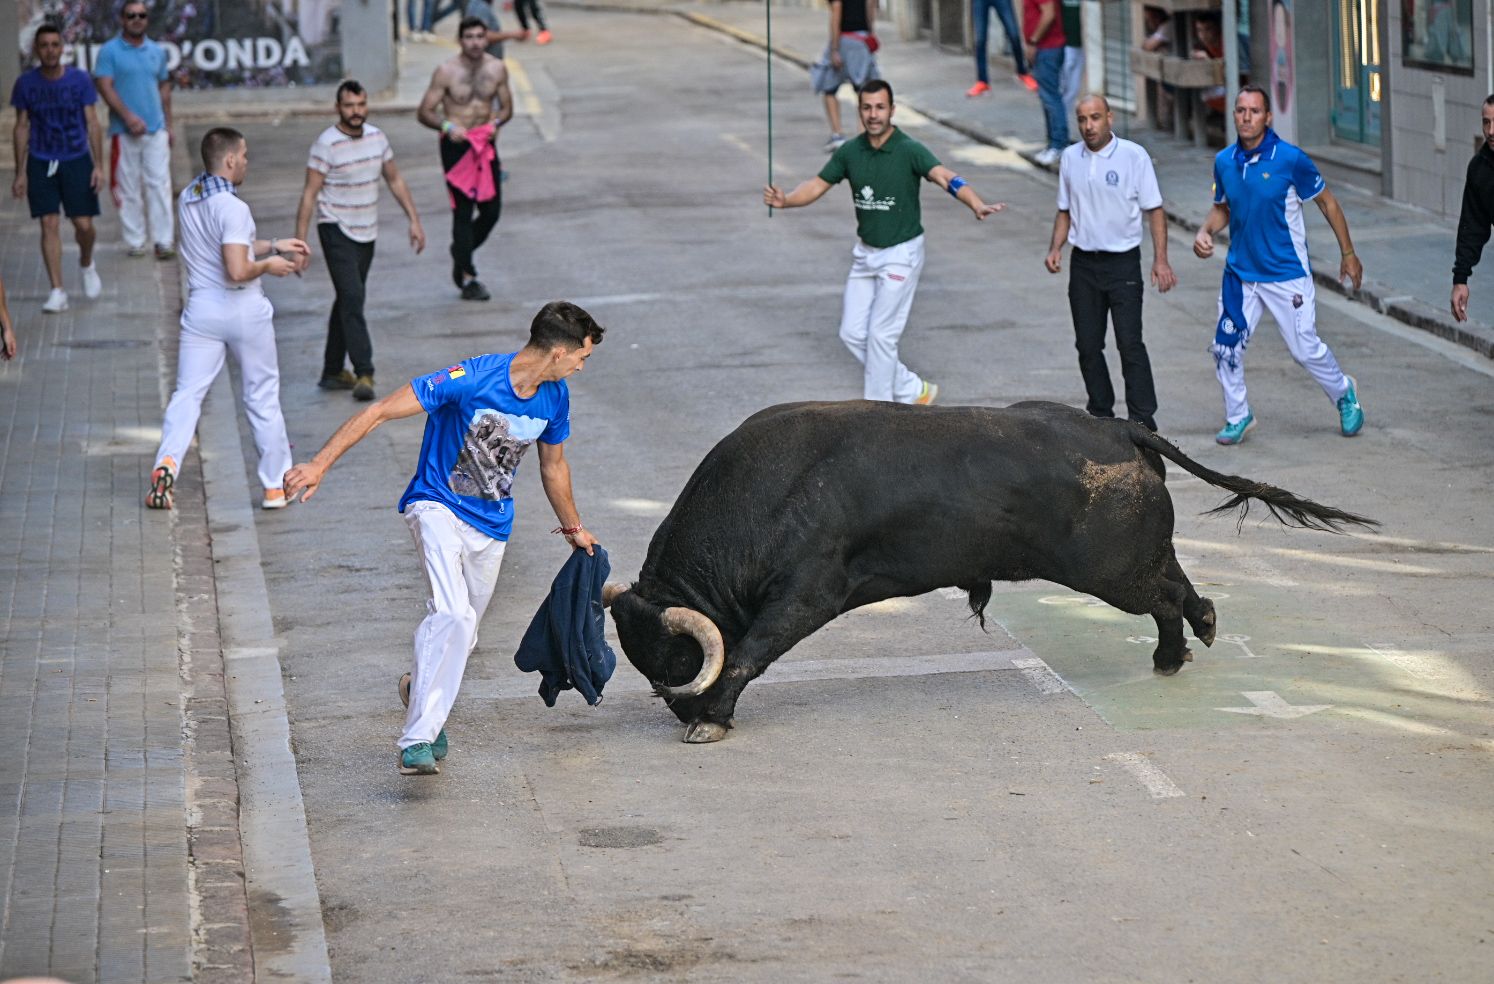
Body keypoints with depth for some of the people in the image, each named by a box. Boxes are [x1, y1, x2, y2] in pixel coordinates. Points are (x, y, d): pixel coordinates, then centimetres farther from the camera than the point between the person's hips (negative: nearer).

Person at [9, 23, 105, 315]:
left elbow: (92, 124, 0)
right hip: (40, 164, 0)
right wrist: (20, 173, 3)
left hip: (77, 161, 0)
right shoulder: (26, 83, -1)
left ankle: (86, 264, 32)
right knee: (49, 224, -5)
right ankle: (57, 292, -1)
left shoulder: (80, 80, -4)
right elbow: (22, 128, 5)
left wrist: (98, 165, -6)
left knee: (84, 224, -2)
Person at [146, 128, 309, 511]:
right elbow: (237, 270, -27)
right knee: (262, 397, 8)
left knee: (187, 394, 3)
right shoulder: (232, 207, -20)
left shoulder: (187, 200, 5)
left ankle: (167, 462, -20)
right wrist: (268, 265, -8)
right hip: (245, 308, -5)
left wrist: (275, 245, 20)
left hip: (202, 308, 5)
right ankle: (277, 485, 16)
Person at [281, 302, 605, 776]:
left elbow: (553, 466, 18)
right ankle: (416, 742, -25)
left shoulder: (553, 397, -2)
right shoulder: (472, 379, -23)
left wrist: (573, 528, 32)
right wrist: (321, 463, -30)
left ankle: (420, 690, 44)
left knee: (462, 632, 11)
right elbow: (382, 411, -24)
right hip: (439, 506, -6)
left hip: (491, 525, 6)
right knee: (453, 616, -27)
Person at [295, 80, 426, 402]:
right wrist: (300, 241, -18)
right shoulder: (327, 144, -15)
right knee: (352, 298, -16)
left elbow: (395, 180, 15)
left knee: (348, 300, 13)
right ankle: (364, 373, -19)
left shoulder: (377, 137, 4)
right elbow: (310, 193, -14)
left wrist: (414, 220, 10)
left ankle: (333, 371, 21)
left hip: (367, 232, 7)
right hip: (337, 232, -7)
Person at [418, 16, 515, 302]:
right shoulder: (446, 71, -9)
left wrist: (496, 122, -11)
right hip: (456, 146, -4)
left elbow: (506, 107, 11)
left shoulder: (497, 69, 2)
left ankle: (461, 253, 33)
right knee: (463, 211, -3)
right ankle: (467, 278, 4)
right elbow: (424, 111, -6)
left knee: (492, 210, 6)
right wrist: (447, 126, -24)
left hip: (486, 144, 4)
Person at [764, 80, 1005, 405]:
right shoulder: (850, 151, -2)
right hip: (865, 253, 6)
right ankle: (912, 391, 23)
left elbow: (944, 177, -33)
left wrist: (976, 205, -51)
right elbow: (818, 185, 4)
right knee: (852, 333, 8)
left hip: (901, 254, -6)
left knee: (881, 335, -5)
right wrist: (785, 201, -17)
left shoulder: (909, 150, -19)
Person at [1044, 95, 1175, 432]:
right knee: (1088, 345, 6)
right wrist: (1055, 248, 1)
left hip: (1122, 262, -4)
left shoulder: (1134, 156, -7)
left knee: (1130, 343, -9)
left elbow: (1154, 210, -5)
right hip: (1084, 263, 4)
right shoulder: (1070, 158, 6)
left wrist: (1161, 260, -12)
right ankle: (1101, 415, 17)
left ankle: (1143, 420, -6)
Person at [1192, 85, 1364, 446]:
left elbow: (1327, 202, -2)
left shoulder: (1291, 159, -14)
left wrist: (1348, 253, 2)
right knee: (1225, 348, 1)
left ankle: (1344, 395, 29)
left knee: (1306, 349, 1)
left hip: (1287, 274, -4)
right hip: (1240, 273, 4)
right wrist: (1205, 231, -6)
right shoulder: (1224, 162, 0)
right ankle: (1238, 417, 21)